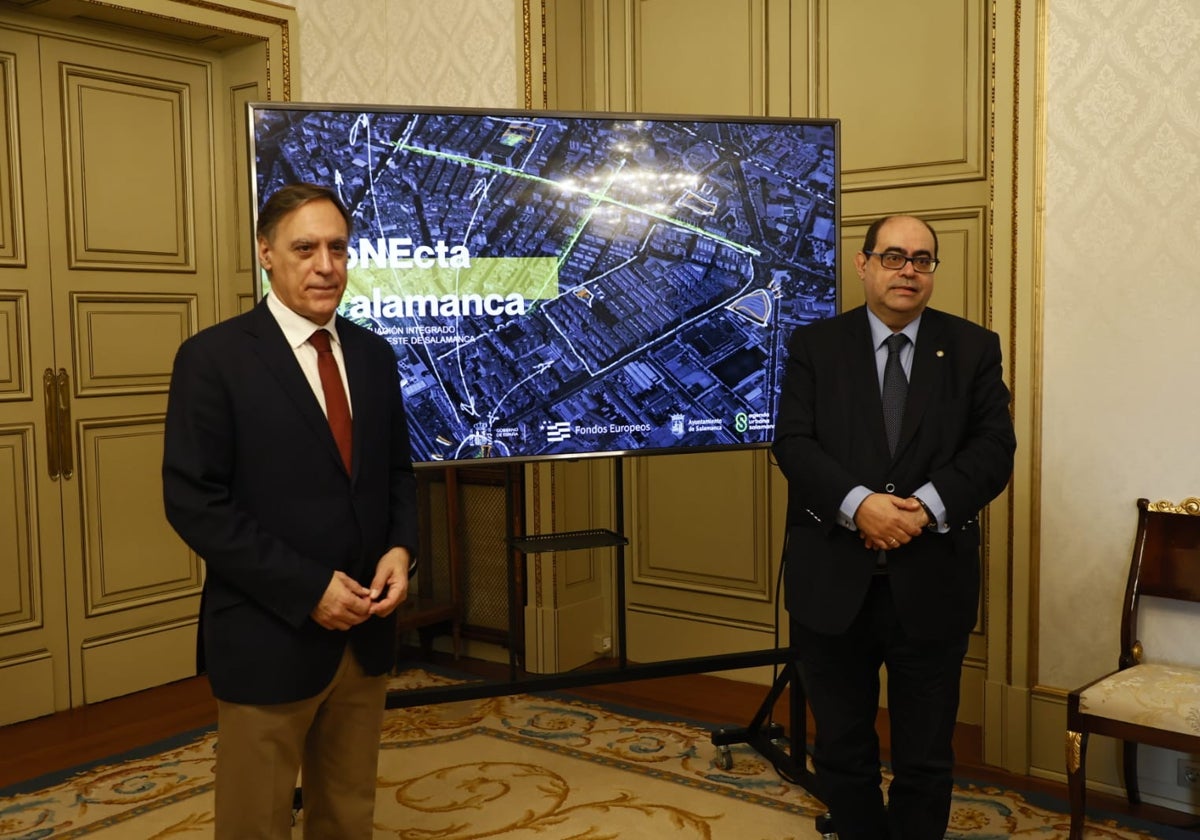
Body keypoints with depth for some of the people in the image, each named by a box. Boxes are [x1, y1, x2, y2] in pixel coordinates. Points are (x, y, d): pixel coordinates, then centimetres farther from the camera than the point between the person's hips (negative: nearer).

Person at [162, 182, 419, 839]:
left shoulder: (374, 355, 8)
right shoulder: (213, 357, -9)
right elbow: (193, 501, -13)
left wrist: (401, 547, -5)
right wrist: (308, 589, -17)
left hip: (365, 631, 5)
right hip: (268, 636, -5)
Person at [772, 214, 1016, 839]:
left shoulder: (973, 348, 5)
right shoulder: (815, 344, 4)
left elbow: (994, 448, -3)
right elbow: (792, 442, -6)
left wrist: (926, 505, -19)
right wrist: (859, 504, -22)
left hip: (931, 584, 0)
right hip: (832, 583, 0)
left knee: (926, 758, 12)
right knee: (841, 751, 14)